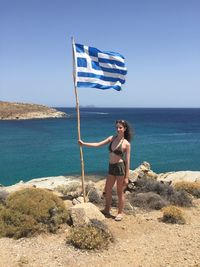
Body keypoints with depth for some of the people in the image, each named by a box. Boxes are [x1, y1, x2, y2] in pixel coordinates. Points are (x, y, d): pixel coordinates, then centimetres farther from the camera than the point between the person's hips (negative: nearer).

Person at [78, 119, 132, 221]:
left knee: (120, 192, 6)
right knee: (107, 190, 15)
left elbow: (127, 161, -8)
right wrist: (84, 144, -1)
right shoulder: (112, 138, 7)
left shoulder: (126, 143, -9)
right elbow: (98, 144, 6)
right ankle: (107, 210, 33)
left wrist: (126, 177, -9)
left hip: (120, 167, -6)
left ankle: (120, 213, 22)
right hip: (111, 168, 6)